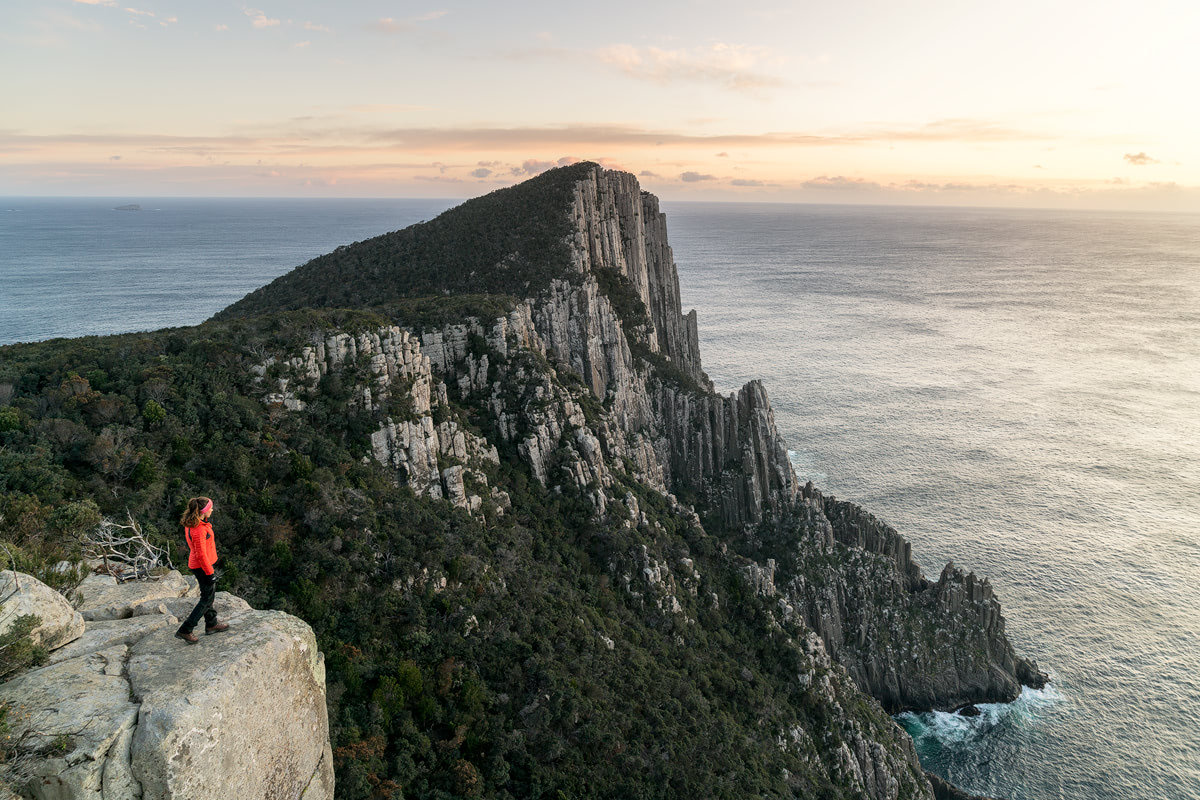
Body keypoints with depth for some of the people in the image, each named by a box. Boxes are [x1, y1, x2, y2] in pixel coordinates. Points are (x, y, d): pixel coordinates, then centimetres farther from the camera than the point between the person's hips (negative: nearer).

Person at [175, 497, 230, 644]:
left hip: (195, 564, 10)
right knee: (207, 599, 4)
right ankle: (185, 630, 8)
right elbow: (201, 555, -26)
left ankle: (211, 624, 37)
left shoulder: (190, 524, 0)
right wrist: (210, 573, -17)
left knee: (209, 594, 23)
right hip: (204, 566, -10)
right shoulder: (199, 530, -30)